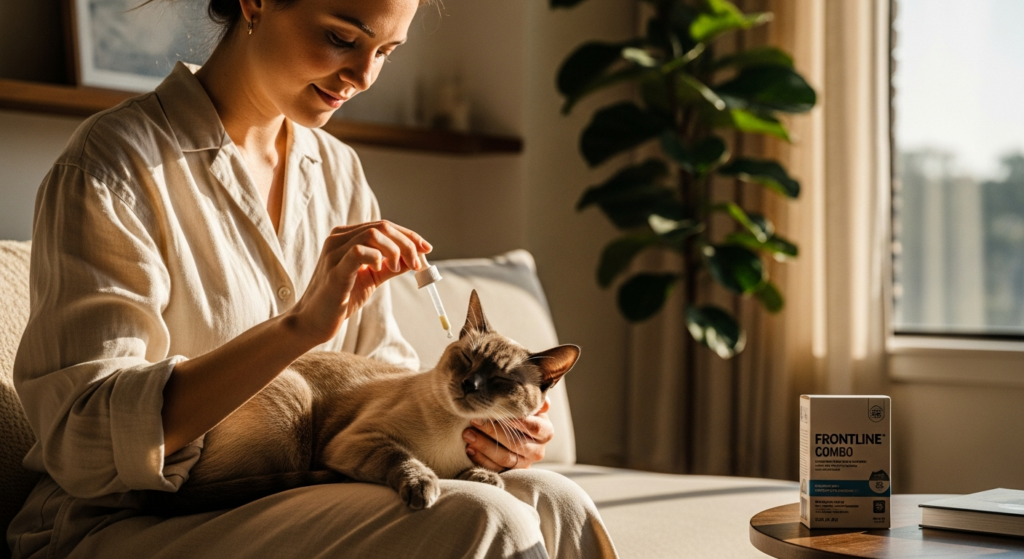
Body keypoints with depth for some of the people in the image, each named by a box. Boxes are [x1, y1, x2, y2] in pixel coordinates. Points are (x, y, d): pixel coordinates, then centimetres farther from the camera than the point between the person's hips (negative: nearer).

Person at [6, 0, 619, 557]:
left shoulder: (338, 170, 12)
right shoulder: (115, 162, -10)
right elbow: (80, 440, -20)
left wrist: (469, 422, -10)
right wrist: (300, 326, -30)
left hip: (296, 505, 6)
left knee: (554, 504, -20)